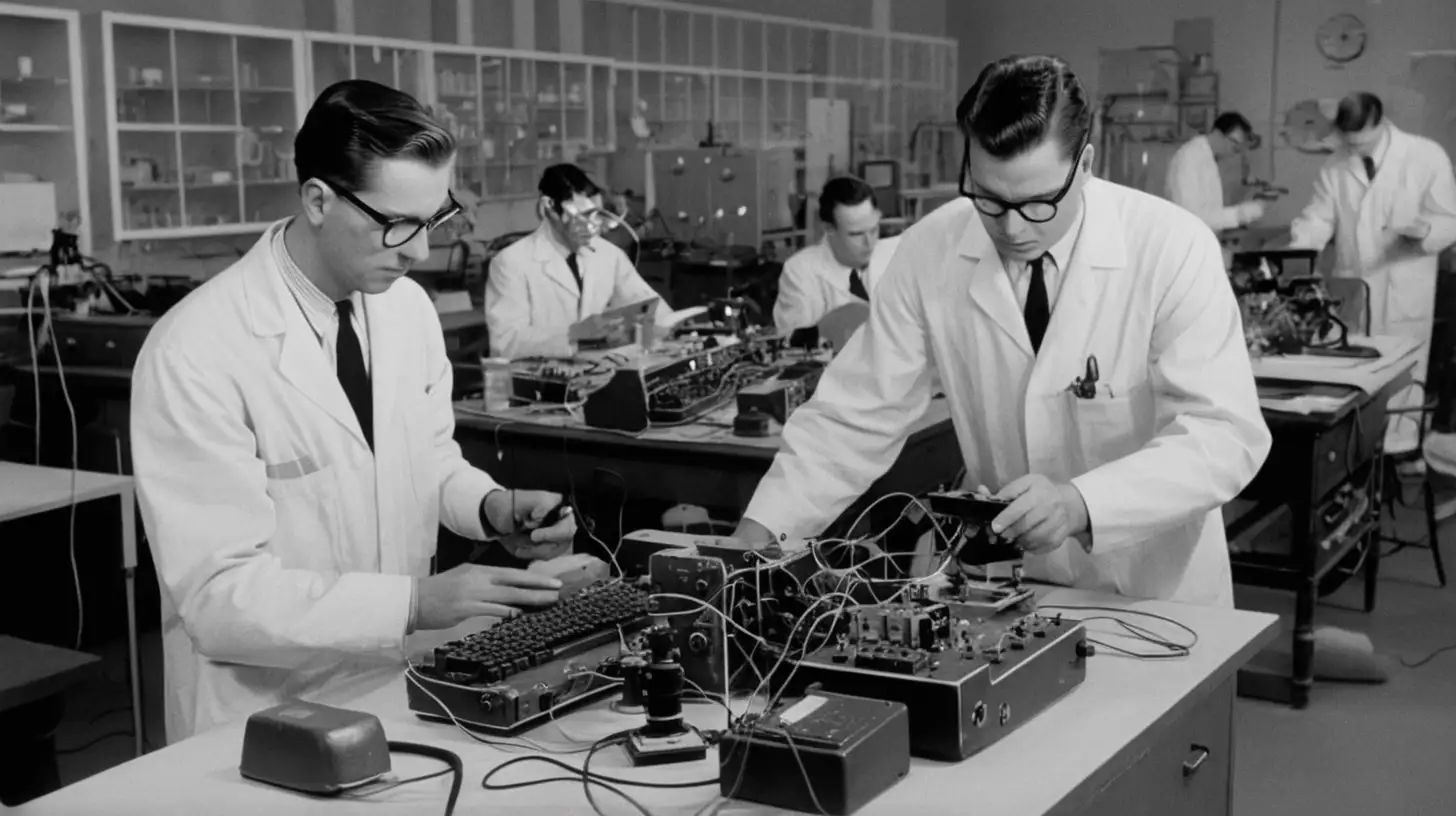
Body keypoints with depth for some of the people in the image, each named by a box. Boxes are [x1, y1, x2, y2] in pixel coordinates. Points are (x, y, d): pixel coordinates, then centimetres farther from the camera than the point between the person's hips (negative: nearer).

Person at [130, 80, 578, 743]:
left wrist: (493, 508, -4)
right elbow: (221, 594, -20)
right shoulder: (194, 355, -18)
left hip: (400, 681, 5)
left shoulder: (407, 307, 2)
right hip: (266, 723, -5)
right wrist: (413, 602, -28)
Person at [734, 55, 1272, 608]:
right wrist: (760, 531, -17)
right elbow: (856, 417, -4)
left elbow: (1227, 437, -20)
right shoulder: (928, 252, -9)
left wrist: (1080, 504, -35)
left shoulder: (1173, 249, -16)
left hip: (1154, 595, -1)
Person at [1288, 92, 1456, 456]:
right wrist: (1299, 246, -18)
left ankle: (1398, 454, 16)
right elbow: (1320, 217, 2)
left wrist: (1424, 229, -27)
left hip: (1404, 291, -3)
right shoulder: (1335, 166, 3)